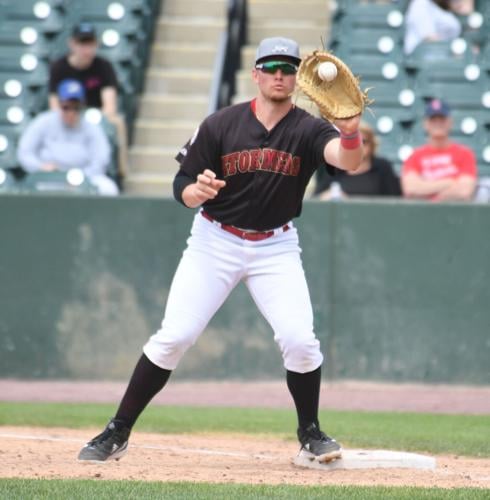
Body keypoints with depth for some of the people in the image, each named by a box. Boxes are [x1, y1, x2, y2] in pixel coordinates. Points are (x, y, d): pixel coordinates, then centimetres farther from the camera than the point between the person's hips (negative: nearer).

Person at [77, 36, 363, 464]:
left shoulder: (308, 130, -9)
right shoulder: (221, 125, -8)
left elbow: (348, 161, -29)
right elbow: (183, 187, -6)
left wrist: (351, 133, -51)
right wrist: (198, 190, -29)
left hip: (276, 247, 0)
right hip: (215, 242, 0)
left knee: (300, 340, -14)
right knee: (173, 337, -8)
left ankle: (311, 433, 9)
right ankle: (117, 433, 2)